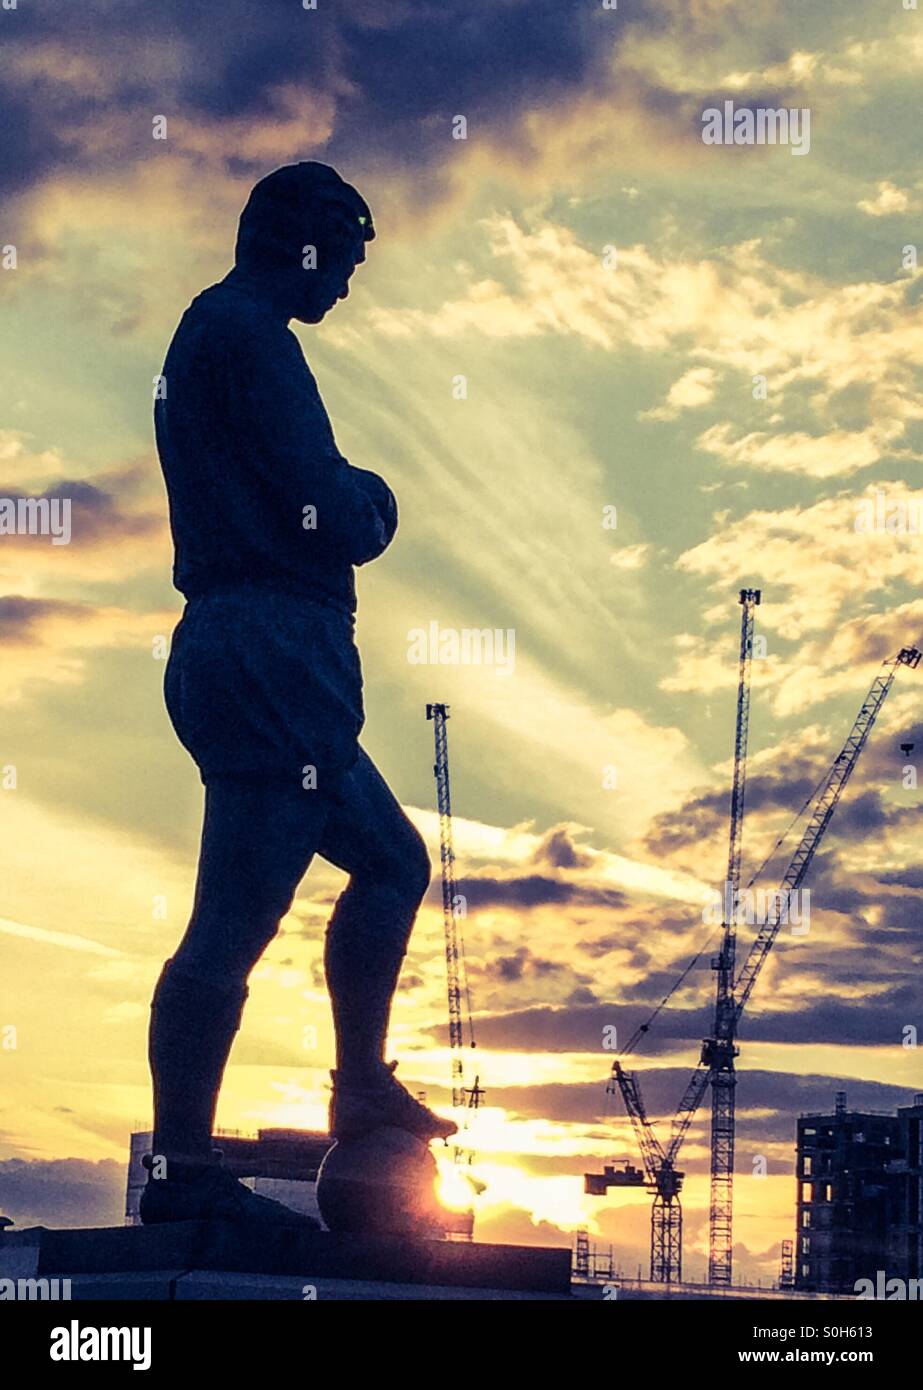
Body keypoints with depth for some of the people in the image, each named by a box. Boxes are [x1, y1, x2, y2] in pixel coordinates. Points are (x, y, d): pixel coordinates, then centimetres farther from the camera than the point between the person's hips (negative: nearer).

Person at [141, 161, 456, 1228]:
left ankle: (362, 1089, 22)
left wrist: (351, 501, 6)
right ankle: (180, 1169, -10)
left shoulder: (207, 333, 23)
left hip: (237, 657, 11)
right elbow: (324, 513, -15)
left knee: (390, 859, 20)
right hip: (272, 649, -11)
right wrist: (367, 516, 6)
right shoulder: (246, 333, -9)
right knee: (234, 920, -11)